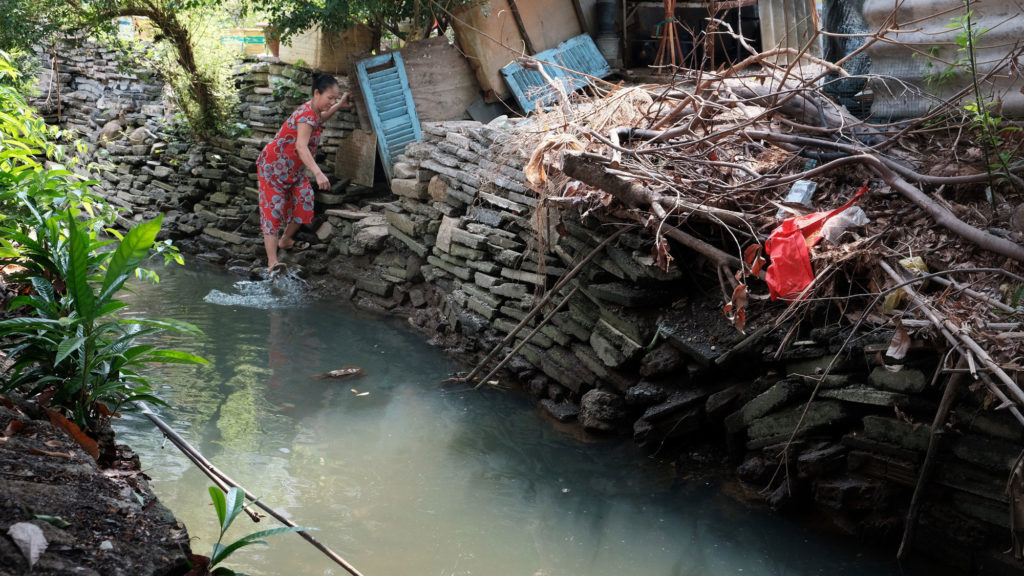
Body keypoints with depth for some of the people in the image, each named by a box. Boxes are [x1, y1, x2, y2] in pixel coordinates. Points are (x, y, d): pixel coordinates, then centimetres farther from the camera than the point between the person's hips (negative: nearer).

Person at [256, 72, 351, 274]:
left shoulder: (313, 111, 1)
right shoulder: (306, 115, -29)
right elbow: (301, 147, -44)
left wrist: (339, 106, 17)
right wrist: (318, 173, -56)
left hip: (293, 169, 9)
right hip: (273, 167, -9)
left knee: (304, 201, 9)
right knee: (273, 208, -14)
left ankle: (286, 240, 33)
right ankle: (272, 262, -21)